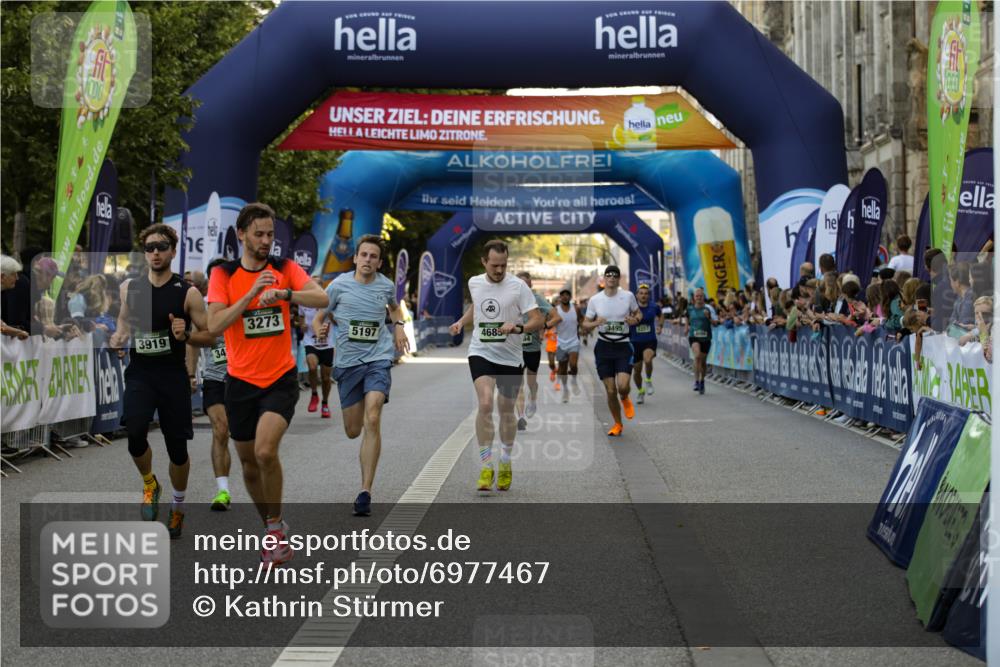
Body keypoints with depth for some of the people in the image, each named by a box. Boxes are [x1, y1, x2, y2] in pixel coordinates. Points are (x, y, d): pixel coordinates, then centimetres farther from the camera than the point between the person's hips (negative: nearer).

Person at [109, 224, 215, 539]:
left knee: (177, 448, 5)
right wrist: (117, 339, 1)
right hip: (140, 373, 1)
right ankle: (149, 484, 6)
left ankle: (178, 507, 31)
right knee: (135, 432, -24)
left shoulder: (187, 293, -5)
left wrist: (186, 335, -20)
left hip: (173, 375, -1)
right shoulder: (129, 288, 4)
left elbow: (210, 335, -1)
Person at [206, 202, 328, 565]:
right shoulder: (223, 274, -2)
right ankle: (272, 528, 31)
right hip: (241, 381, 2)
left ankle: (276, 526, -3)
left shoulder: (286, 268, 0)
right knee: (248, 463, 10)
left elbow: (322, 298, -16)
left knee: (265, 451, -22)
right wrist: (251, 294, -23)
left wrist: (284, 293, -32)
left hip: (281, 378, -2)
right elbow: (214, 325, -14)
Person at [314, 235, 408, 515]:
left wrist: (398, 326, 9)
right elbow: (318, 318, 4)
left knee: (372, 421, -20)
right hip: (348, 362, 1)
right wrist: (320, 330, -19)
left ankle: (365, 493, -19)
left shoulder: (386, 286, 5)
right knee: (353, 431, 8)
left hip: (378, 359, -1)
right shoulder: (339, 285, -3)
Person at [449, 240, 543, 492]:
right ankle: (485, 465, -15)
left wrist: (518, 327, -30)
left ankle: (505, 462, 34)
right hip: (481, 353, 1)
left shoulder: (518, 286, -10)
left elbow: (539, 320, -13)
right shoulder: (474, 283, 1)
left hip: (510, 357, 0)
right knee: (485, 403, -21)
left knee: (506, 411, 12)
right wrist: (461, 322, 10)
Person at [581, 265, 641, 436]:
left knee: (623, 385, -20)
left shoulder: (628, 296, -3)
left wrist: (635, 320, -10)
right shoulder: (595, 300, -2)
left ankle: (625, 400, 18)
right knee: (610, 391, 1)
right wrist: (595, 323, -17)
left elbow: (638, 313, 13)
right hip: (604, 346, 1)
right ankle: (617, 424, 22)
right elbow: (585, 325, 5)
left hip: (623, 346, -1)